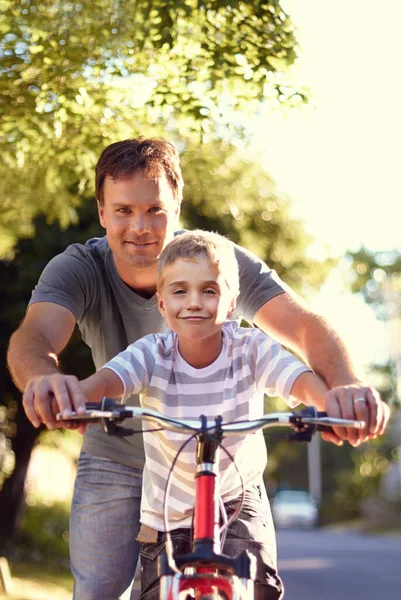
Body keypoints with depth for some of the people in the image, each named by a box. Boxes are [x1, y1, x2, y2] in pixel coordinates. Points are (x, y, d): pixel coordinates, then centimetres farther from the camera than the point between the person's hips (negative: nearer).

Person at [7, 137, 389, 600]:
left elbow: (304, 326, -35)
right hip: (115, 462, 0)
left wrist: (347, 385, -58)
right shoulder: (76, 269, -21)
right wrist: (42, 376, -67)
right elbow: (33, 335, -40)